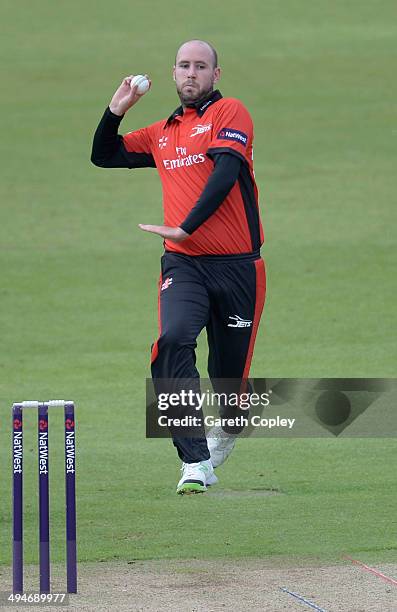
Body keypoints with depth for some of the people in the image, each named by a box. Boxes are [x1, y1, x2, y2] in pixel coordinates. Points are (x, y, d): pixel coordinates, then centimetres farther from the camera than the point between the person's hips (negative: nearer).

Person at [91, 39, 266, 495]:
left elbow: (225, 173, -14)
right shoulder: (163, 133, 19)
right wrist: (116, 111, 12)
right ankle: (195, 463, -26)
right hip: (183, 265, 3)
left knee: (229, 369, 6)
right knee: (174, 340, -25)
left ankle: (227, 427, 44)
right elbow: (103, 156, 27)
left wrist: (185, 227, -20)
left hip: (237, 264, -3)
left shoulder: (229, 113, 0)